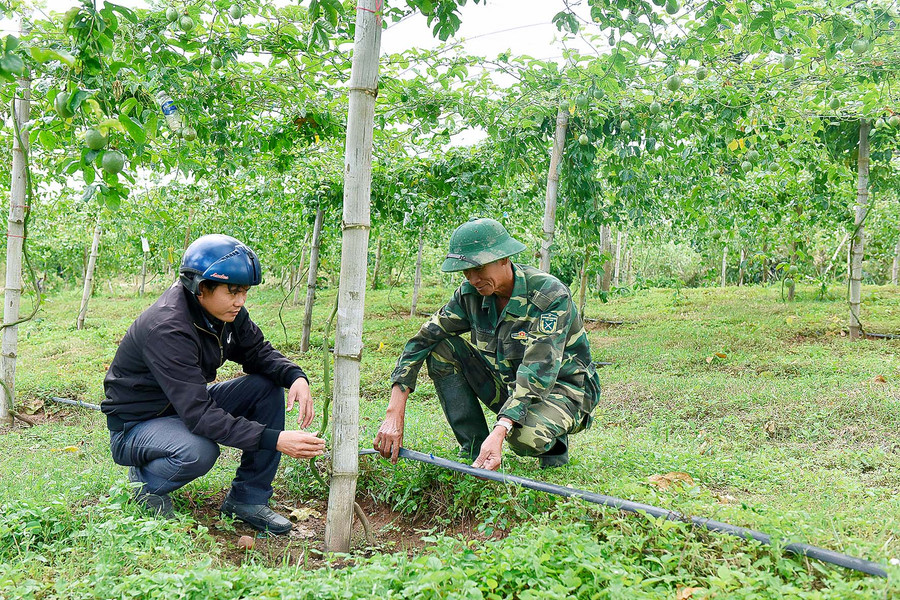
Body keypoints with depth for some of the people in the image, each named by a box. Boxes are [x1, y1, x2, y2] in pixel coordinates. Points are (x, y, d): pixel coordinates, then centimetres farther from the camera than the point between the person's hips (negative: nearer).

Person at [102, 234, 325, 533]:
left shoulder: (226, 311, -10)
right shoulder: (167, 329, -33)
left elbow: (258, 352, 3)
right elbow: (199, 415, -37)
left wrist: (296, 376, -20)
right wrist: (274, 440, -43)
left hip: (187, 406, 8)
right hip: (136, 426, -8)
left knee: (268, 387, -9)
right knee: (198, 451, -38)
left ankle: (247, 500, -3)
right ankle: (145, 481, -3)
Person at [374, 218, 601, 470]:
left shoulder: (551, 295, -25)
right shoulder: (471, 293, -8)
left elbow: (539, 372, -34)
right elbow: (422, 340, -9)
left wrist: (499, 432, -46)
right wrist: (394, 414, -20)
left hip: (563, 388, -6)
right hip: (509, 387, 6)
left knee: (524, 435, -38)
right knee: (441, 348, -11)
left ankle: (553, 443, 1)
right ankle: (474, 449, -7)